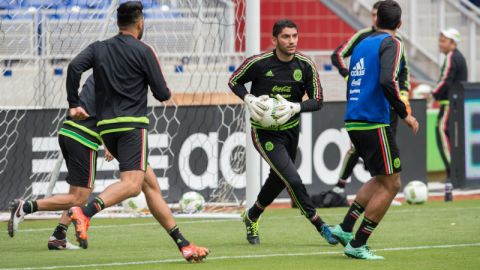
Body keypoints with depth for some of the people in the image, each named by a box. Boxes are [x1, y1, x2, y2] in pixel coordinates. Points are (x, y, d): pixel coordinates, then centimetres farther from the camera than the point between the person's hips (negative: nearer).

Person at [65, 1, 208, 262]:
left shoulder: (98, 48, 12)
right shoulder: (143, 51, -1)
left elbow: (75, 67, -6)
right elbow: (162, 94, -1)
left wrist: (73, 104, 2)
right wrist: (166, 92, 23)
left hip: (106, 127, 7)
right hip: (132, 123, -7)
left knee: (150, 185, 10)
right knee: (131, 183, -20)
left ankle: (183, 245, 10)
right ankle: (85, 212, -46)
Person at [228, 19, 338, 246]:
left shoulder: (306, 66, -9)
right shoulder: (258, 63, -17)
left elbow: (316, 101, -4)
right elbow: (234, 82, 1)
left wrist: (294, 107, -22)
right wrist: (249, 100, -18)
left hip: (291, 130, 5)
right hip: (265, 132, -5)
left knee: (278, 180, 19)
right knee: (293, 180, -17)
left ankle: (251, 217, 45)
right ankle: (319, 225, -5)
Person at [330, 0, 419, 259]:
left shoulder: (362, 45, 17)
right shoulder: (391, 44, -7)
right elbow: (387, 81, -22)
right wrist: (405, 114, -14)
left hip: (353, 122, 8)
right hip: (374, 124, -8)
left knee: (381, 179, 20)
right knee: (390, 184, -1)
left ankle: (345, 228, 12)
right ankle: (356, 245, -3)